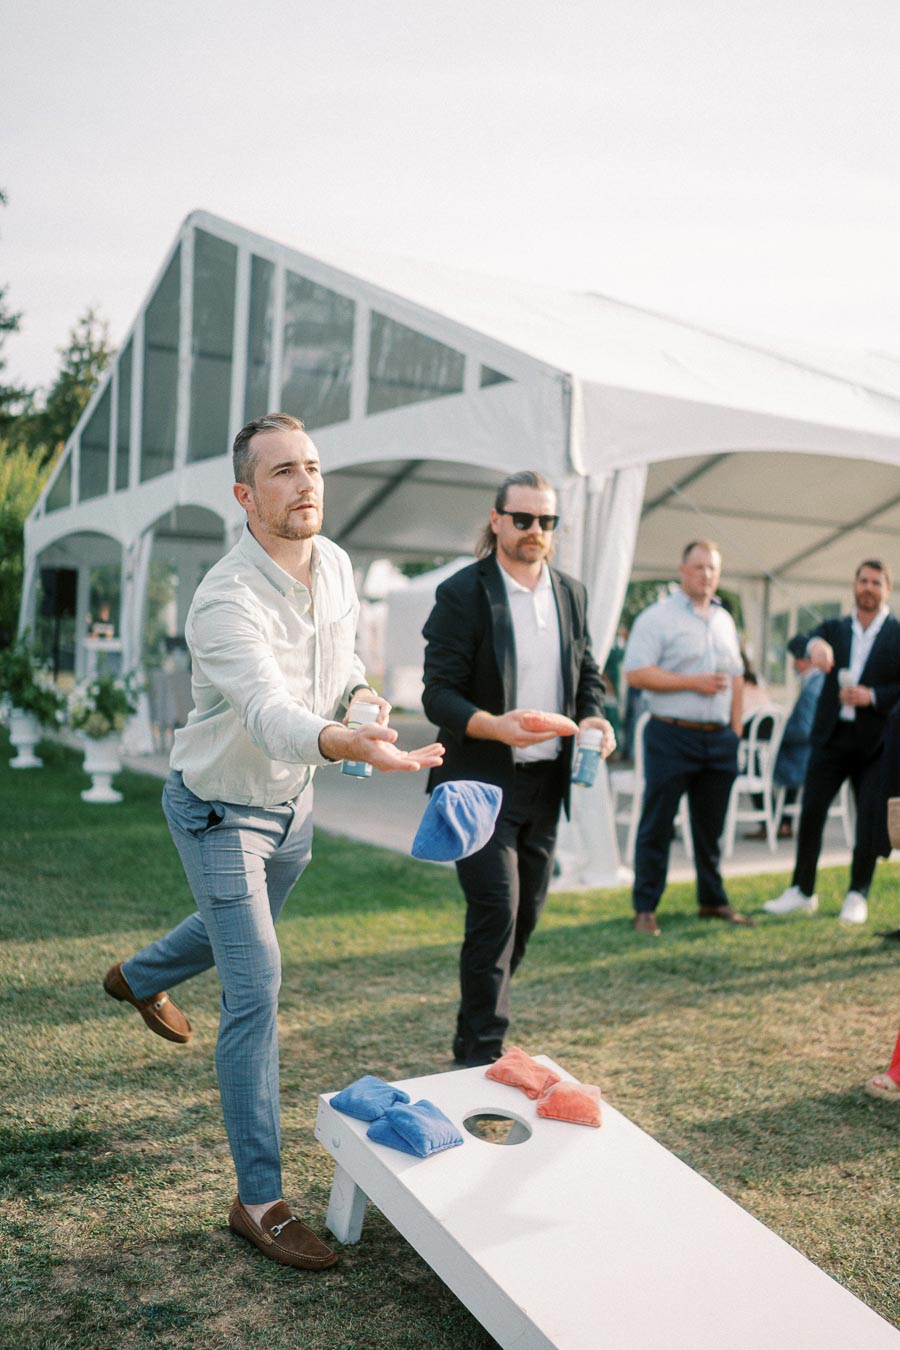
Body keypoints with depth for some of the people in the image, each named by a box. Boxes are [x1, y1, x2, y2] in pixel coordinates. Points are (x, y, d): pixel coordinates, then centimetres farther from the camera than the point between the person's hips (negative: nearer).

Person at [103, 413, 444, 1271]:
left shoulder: (334, 564, -7)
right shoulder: (225, 602, -32)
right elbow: (268, 713, -48)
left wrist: (362, 692, -9)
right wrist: (349, 745, -67)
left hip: (291, 801, 8)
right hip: (220, 811, -7)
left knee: (244, 931, 30)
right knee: (255, 990, -10)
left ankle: (139, 978, 62)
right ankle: (259, 1200, 2)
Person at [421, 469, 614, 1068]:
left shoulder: (572, 593, 10)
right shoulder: (462, 593, -9)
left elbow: (589, 674, 17)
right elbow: (439, 694, -12)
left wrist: (596, 718, -4)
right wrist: (497, 726, -29)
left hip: (546, 782, 6)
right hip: (481, 782, -6)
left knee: (526, 914, 12)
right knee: (496, 912, -10)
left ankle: (474, 1037, 30)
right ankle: (483, 1053, 4)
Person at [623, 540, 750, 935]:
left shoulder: (724, 620, 16)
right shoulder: (657, 617, -5)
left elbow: (736, 676, 21)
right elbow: (636, 673, -14)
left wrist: (735, 728, 12)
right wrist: (693, 683, -16)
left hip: (718, 739, 6)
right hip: (672, 736, -6)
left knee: (711, 827, 14)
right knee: (656, 827, -1)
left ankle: (713, 901, 26)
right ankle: (645, 908, 7)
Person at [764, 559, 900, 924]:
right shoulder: (835, 629, 10)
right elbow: (799, 641, -10)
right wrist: (815, 645, -32)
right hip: (832, 737, 2)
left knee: (870, 819, 1)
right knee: (811, 812, 1)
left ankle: (857, 895, 15)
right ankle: (802, 892, 13)